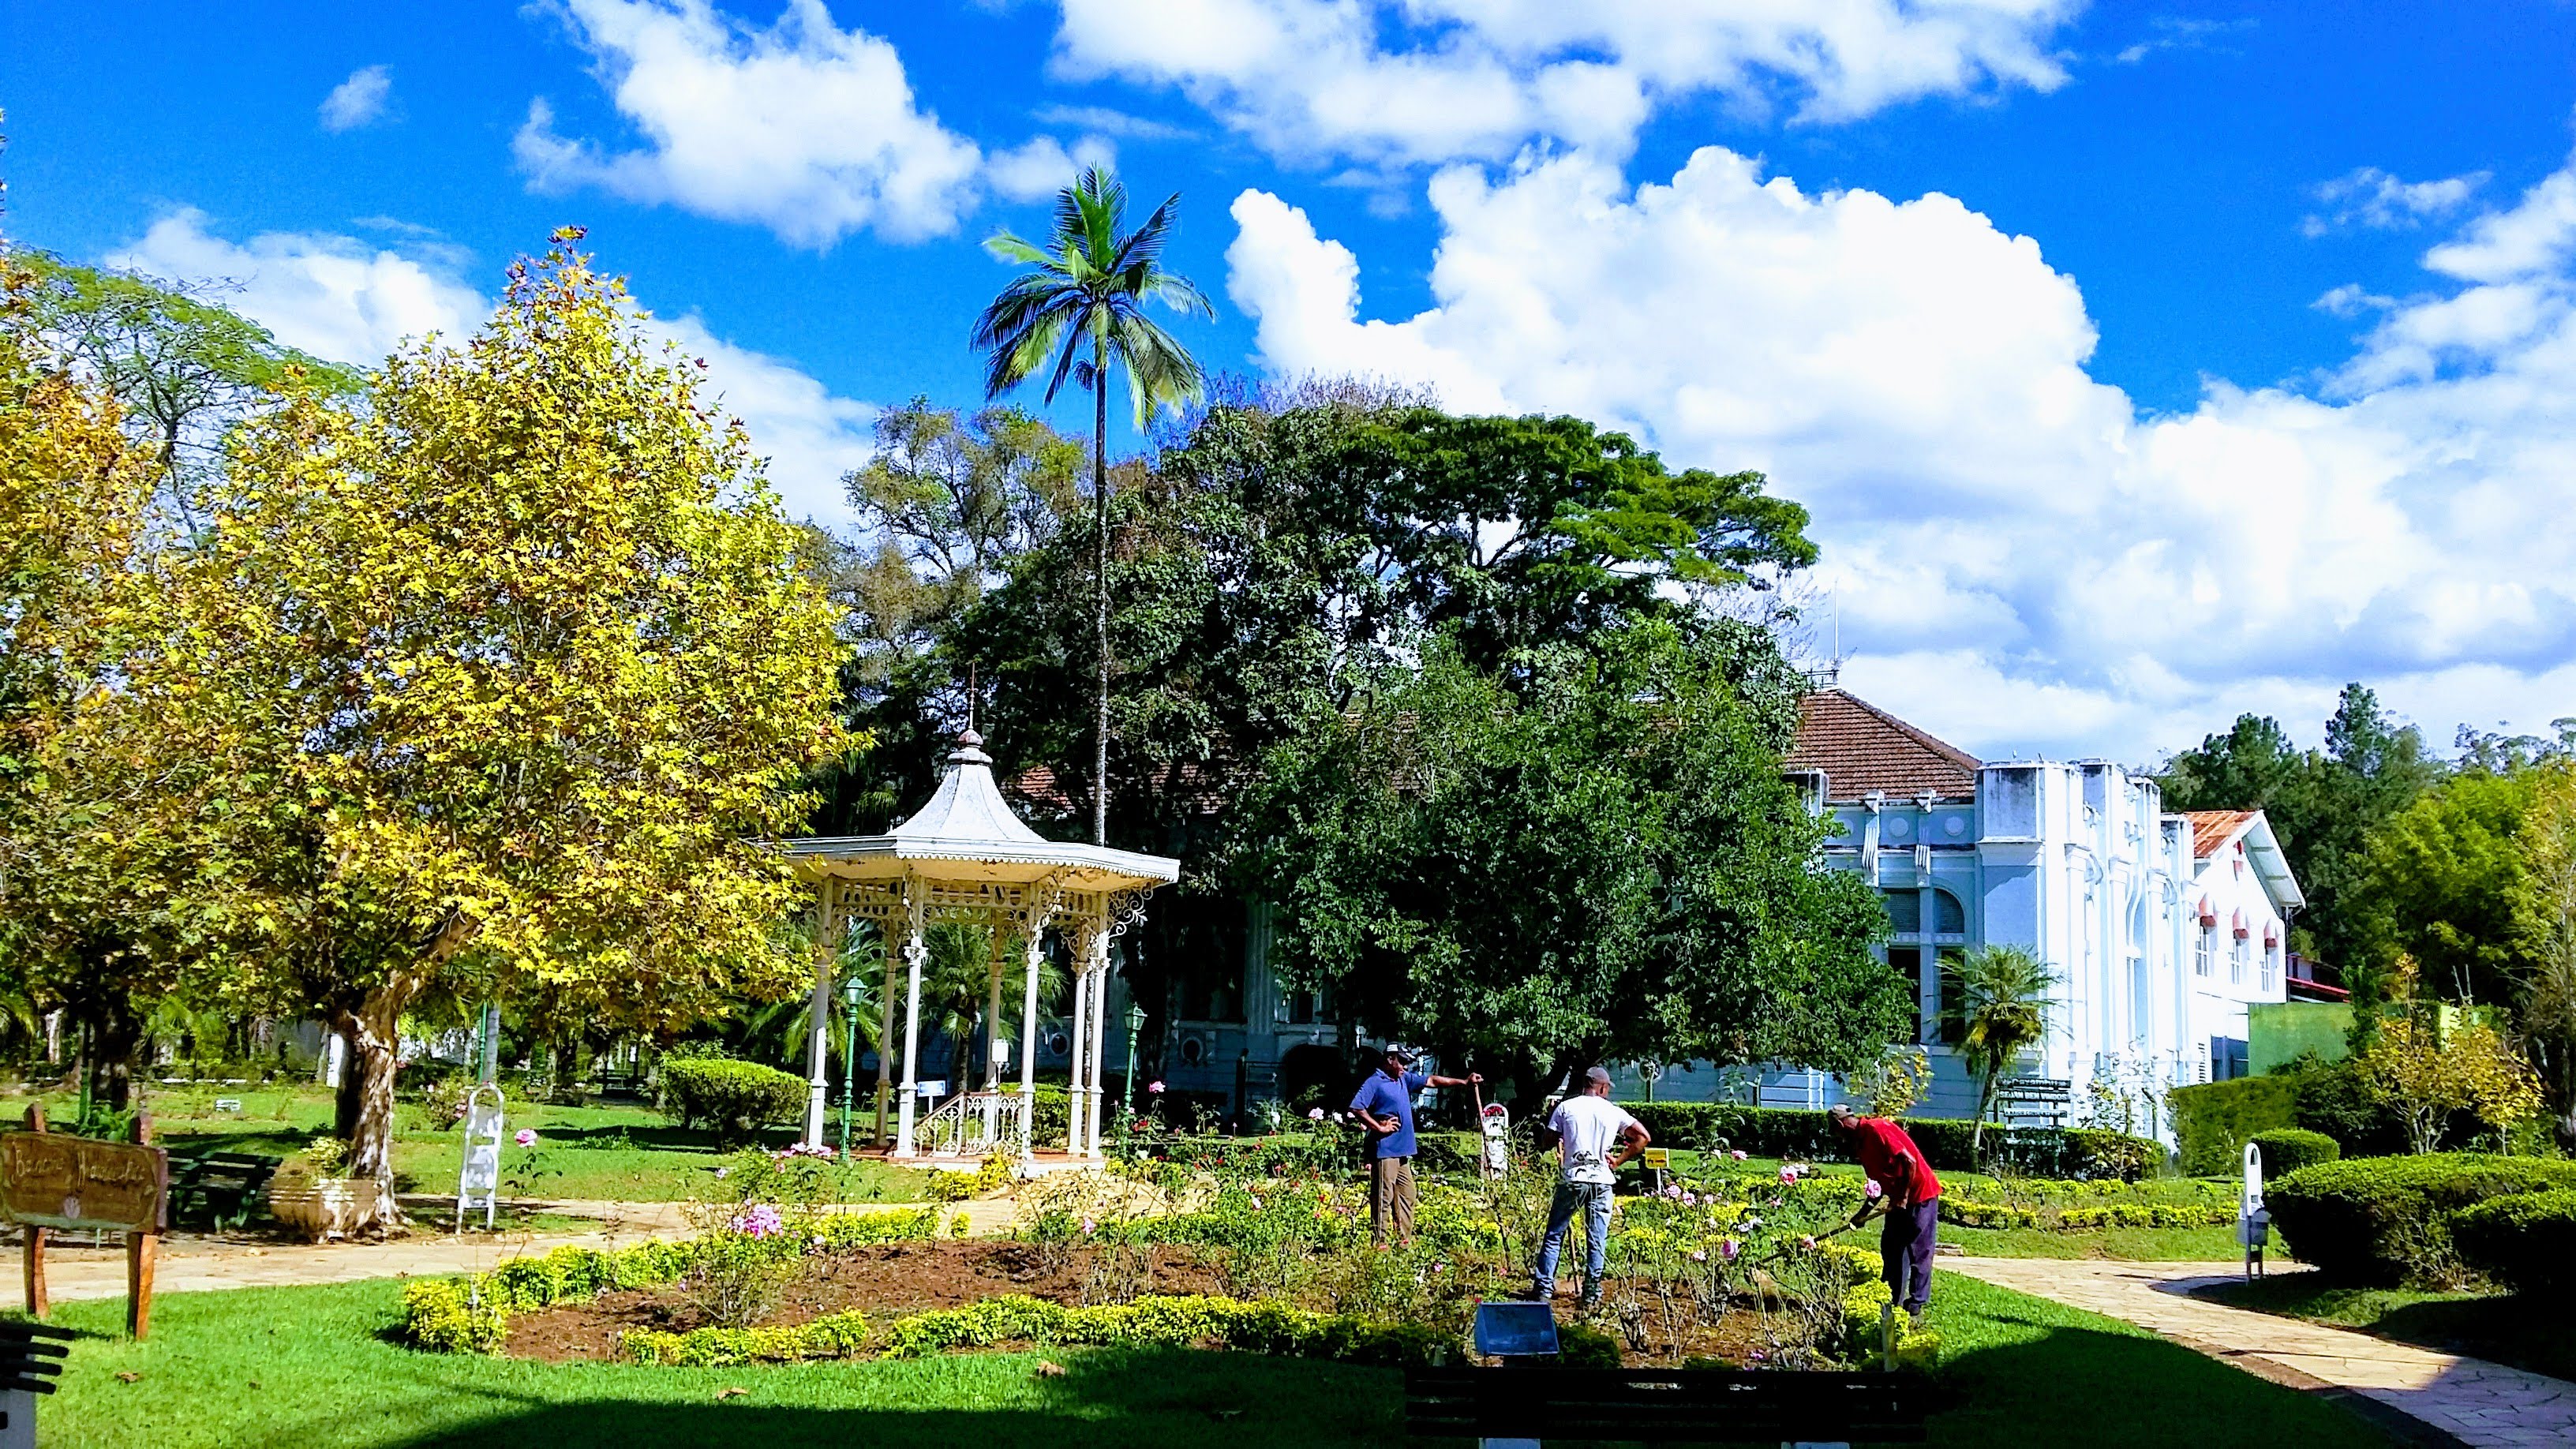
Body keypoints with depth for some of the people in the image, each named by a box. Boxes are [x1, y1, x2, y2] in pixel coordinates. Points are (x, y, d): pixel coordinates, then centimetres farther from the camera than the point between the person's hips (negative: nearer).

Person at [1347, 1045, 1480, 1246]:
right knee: (1383, 1198, -6)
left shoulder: (1404, 1079, 16)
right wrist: (1379, 1127, -16)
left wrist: (1464, 1081, 15)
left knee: (1406, 1196, 12)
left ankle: (1404, 1241, 19)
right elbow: (1356, 1108, -19)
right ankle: (1379, 1244, -3)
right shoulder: (1375, 1083, -10)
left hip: (1403, 1151, 9)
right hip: (1384, 1151, -9)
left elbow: (1431, 1081, 19)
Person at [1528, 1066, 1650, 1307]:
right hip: (1601, 1179, 1)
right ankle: (1591, 1293, 9)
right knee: (1597, 1241, 8)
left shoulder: (1566, 1107, 1)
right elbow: (1644, 1137, 3)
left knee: (1554, 1235, 7)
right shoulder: (1614, 1112, 5)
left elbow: (1546, 1141, 1)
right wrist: (1619, 1161, 7)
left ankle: (1543, 1288, 5)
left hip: (1572, 1179, -1)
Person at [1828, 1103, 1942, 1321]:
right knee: (1891, 1251, 11)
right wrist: (1863, 1213, 16)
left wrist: (1903, 1198, -19)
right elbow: (1880, 1182, 18)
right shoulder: (1860, 1143, 11)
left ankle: (1916, 1308, 2)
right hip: (1898, 1200, 10)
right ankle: (1892, 1303, 17)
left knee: (1919, 1254, -3)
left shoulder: (1876, 1129, -18)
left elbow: (1910, 1161, -23)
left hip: (1920, 1194, -10)